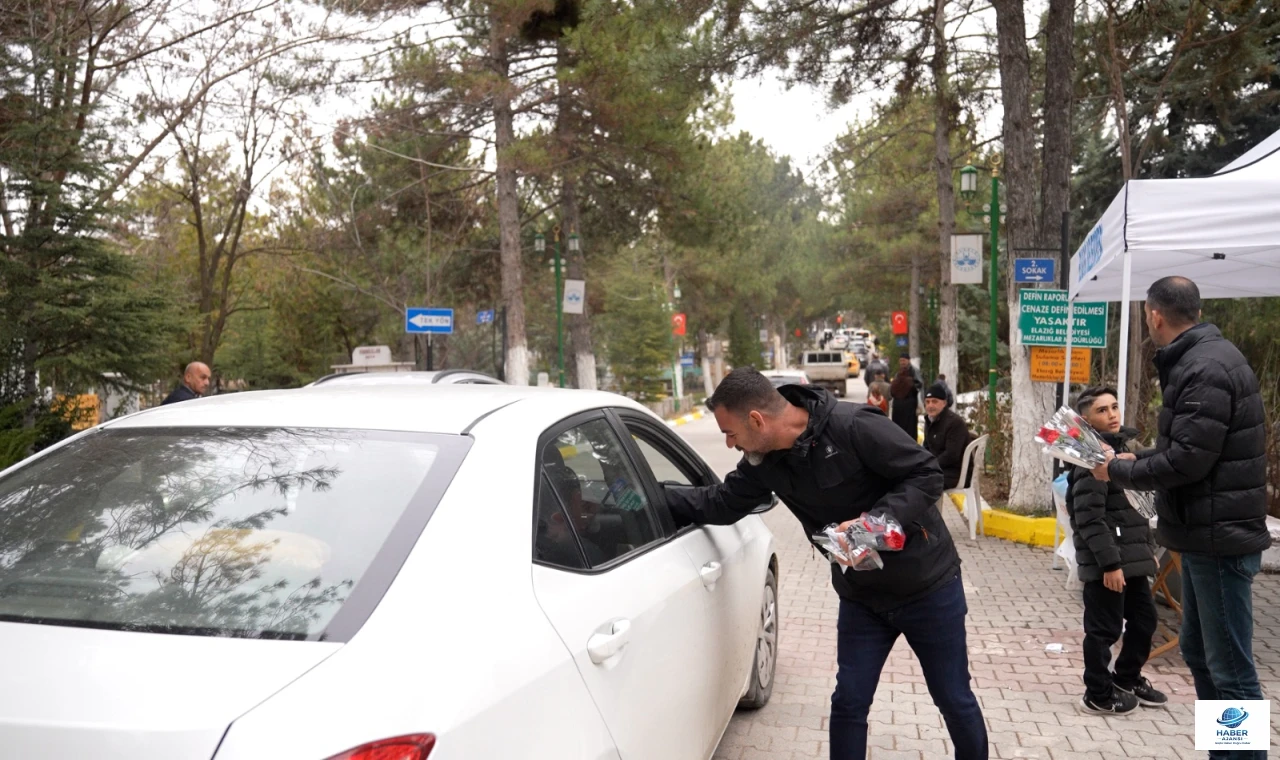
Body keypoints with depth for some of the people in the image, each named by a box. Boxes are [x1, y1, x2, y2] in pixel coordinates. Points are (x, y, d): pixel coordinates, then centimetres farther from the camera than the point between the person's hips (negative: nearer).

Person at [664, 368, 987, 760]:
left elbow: (928, 475, -23)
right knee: (848, 703, 7)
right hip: (860, 596, 5)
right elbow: (720, 503, 2)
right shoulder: (764, 462, -6)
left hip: (928, 587, -5)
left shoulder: (854, 426, -28)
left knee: (954, 699, 12)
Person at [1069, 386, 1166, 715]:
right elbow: (1089, 518, -22)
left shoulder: (1120, 447, 13)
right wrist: (1109, 563, -23)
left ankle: (1127, 678, 36)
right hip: (1106, 561, -9)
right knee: (1105, 629, 1)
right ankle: (1098, 695, 16)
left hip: (1132, 556, 9)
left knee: (1144, 619, 18)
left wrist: (1146, 549, 21)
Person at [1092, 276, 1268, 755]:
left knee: (1230, 669, -2)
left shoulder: (1207, 369, -20)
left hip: (1219, 537, -11)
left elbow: (1187, 460, -24)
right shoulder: (1198, 361, 13)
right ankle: (1221, 750, 29)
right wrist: (1132, 459, 10)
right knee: (1199, 653, 18)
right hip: (1206, 533, 11)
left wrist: (1118, 472, -12)